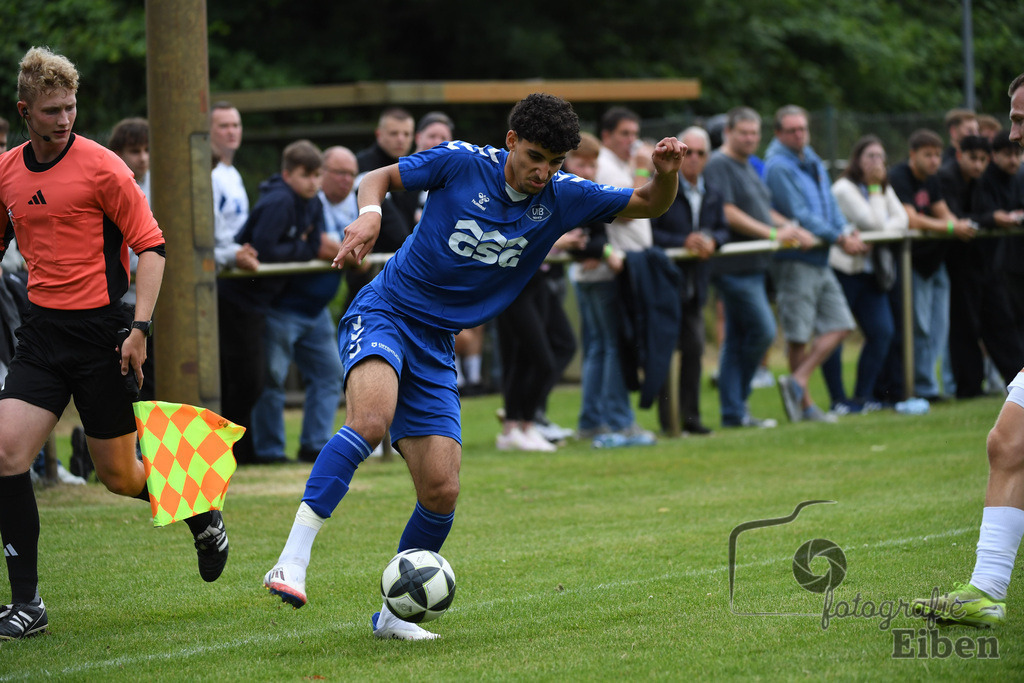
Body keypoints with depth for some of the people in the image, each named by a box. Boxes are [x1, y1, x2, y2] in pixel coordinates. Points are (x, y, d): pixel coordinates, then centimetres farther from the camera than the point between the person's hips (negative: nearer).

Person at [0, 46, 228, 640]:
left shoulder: (101, 167, -9)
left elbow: (152, 246, -8)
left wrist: (140, 329, -16)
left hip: (101, 330, -4)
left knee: (119, 474, 3)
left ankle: (202, 517, 35)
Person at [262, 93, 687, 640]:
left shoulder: (561, 198, 1)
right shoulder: (463, 163, -8)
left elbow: (650, 205, 8)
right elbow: (379, 178, 4)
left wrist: (666, 174, -14)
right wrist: (370, 214, -18)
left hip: (435, 348, 5)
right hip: (384, 313, -5)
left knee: (441, 492, -3)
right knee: (370, 420, -35)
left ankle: (392, 613, 17)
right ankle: (292, 561, -38)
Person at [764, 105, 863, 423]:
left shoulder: (813, 162, 15)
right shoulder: (778, 166, -12)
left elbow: (829, 203, 17)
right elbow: (799, 215, -18)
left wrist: (847, 231, -2)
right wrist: (839, 238, -18)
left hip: (820, 259, 9)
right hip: (794, 259, -9)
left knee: (839, 324, 2)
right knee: (799, 334, -3)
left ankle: (797, 382, 0)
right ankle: (805, 404, 3)